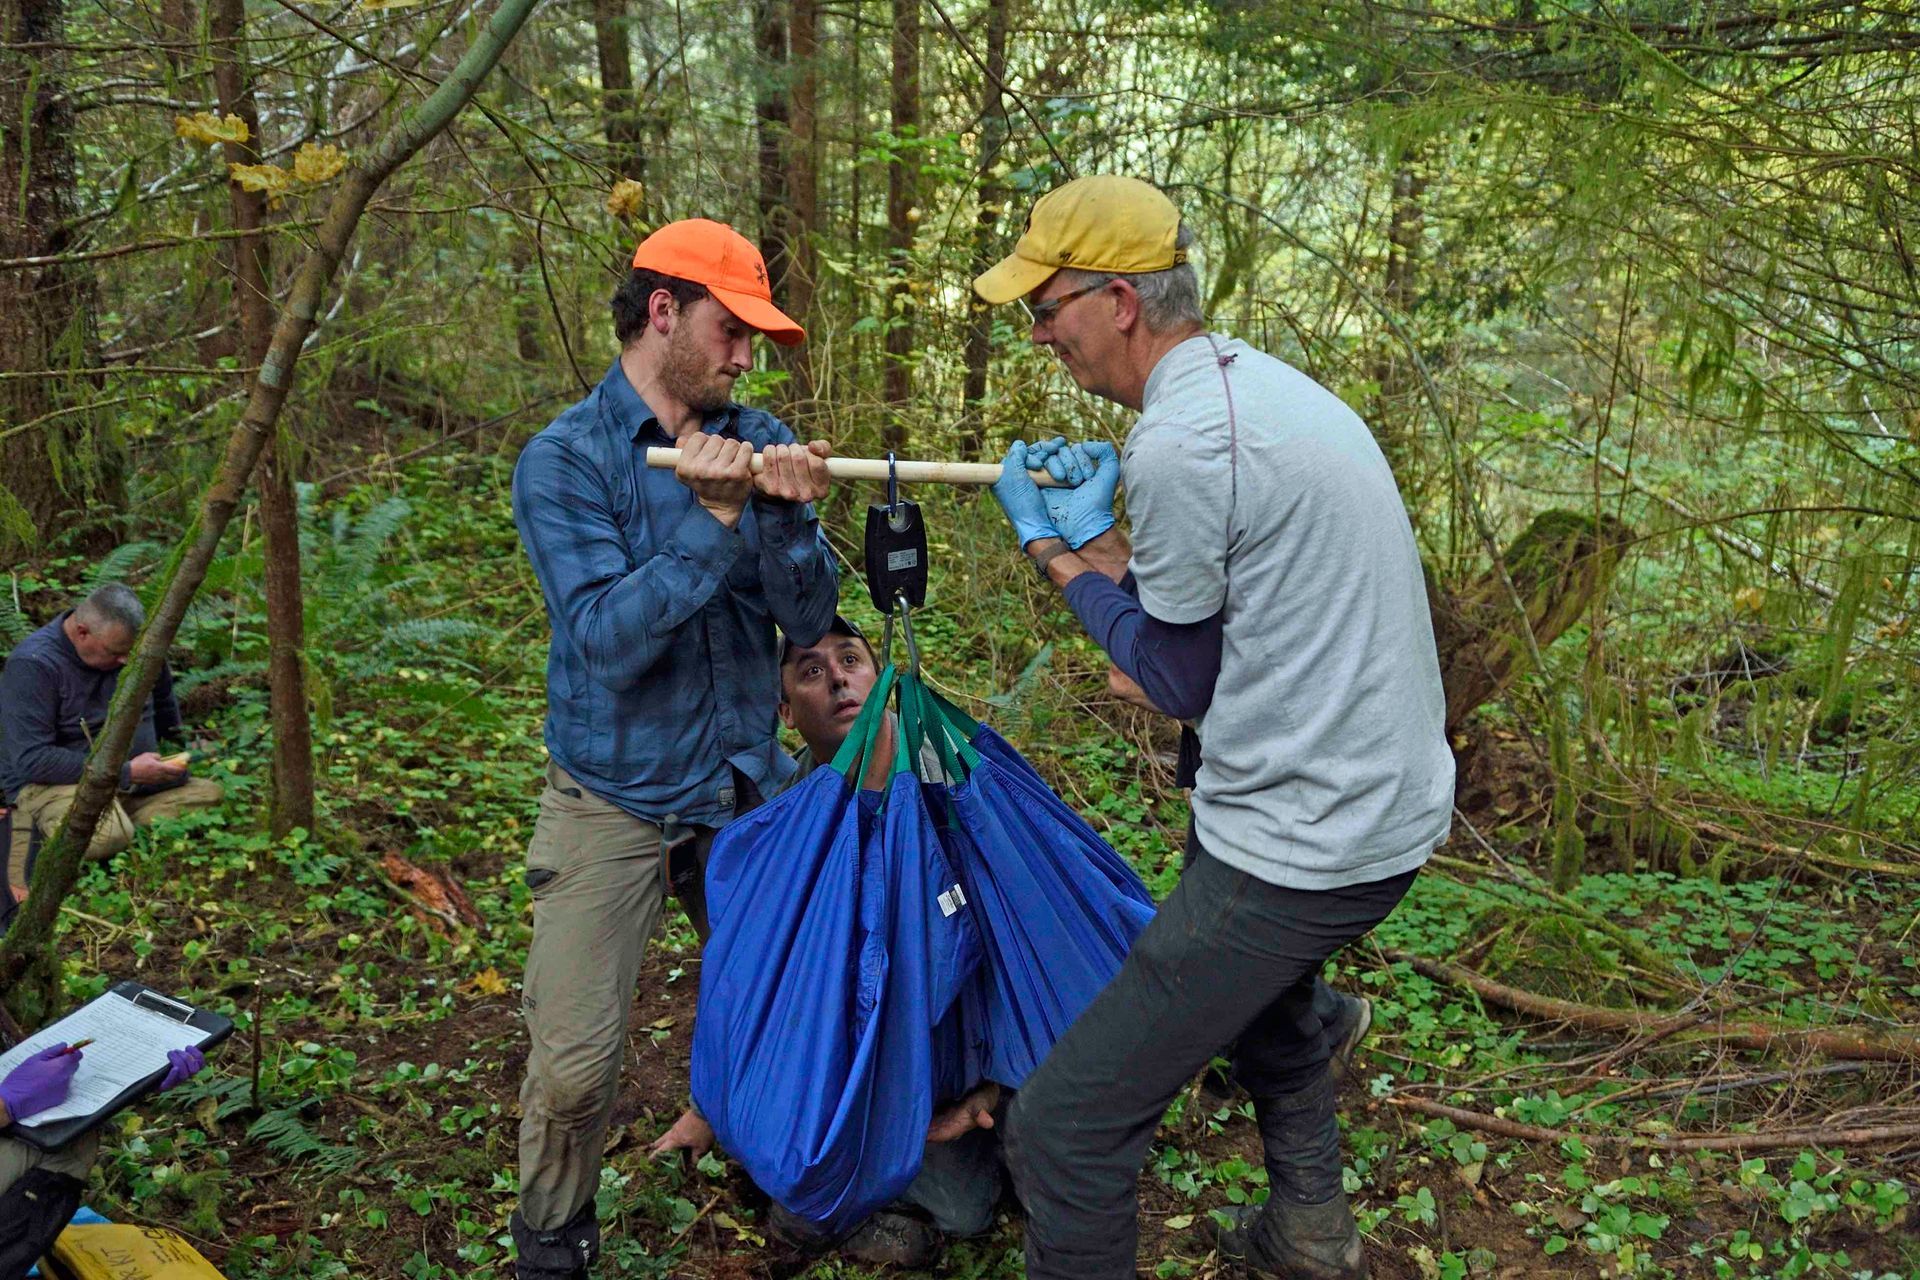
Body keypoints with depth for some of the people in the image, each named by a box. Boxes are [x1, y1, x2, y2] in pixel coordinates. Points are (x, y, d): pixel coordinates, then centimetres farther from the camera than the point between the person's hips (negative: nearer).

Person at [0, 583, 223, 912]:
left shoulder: (132, 646, 2)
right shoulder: (32, 664, -17)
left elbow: (163, 698, 25)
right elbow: (31, 760, -23)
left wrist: (176, 757, 20)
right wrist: (125, 772, -25)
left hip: (133, 783, 6)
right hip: (52, 783, -6)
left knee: (214, 797, -18)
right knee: (107, 835, -39)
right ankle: (38, 832, -9)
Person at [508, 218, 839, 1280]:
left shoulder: (758, 441, 2)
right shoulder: (562, 461, -10)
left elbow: (808, 619, -5)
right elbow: (607, 643, -21)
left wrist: (785, 517, -24)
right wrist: (712, 519, -30)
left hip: (748, 785, 4)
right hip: (615, 797, -4)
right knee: (572, 1067, -5)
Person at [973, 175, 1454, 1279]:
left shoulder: (1179, 442, -22)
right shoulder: (1259, 380, 8)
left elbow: (1180, 679, -10)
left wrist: (1056, 553, 0)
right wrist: (1096, 534, 8)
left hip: (1305, 847, -11)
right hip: (1395, 805, 11)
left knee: (1063, 1132, -7)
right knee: (1261, 996, 38)